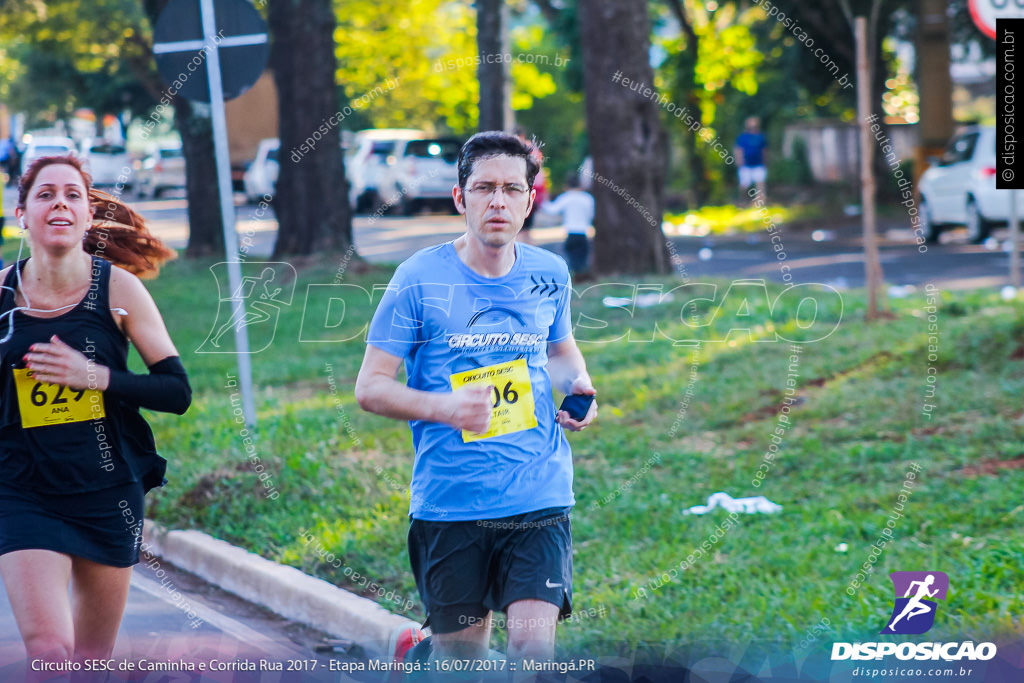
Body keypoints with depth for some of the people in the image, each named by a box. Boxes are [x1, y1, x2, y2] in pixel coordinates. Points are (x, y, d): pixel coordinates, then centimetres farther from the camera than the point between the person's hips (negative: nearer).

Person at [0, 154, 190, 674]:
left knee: (93, 659, 11)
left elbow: (177, 392, -4)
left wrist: (96, 375, -15)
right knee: (48, 651, -17)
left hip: (108, 494, 1)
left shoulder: (117, 288, -4)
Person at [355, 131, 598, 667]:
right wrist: (445, 407, -22)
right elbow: (370, 388, -5)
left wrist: (580, 386, 3)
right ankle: (415, 654, 45)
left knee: (534, 644, -15)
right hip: (449, 499, -2)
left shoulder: (549, 274, 5)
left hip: (539, 498, 2)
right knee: (463, 652, 11)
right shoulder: (419, 278, -6)